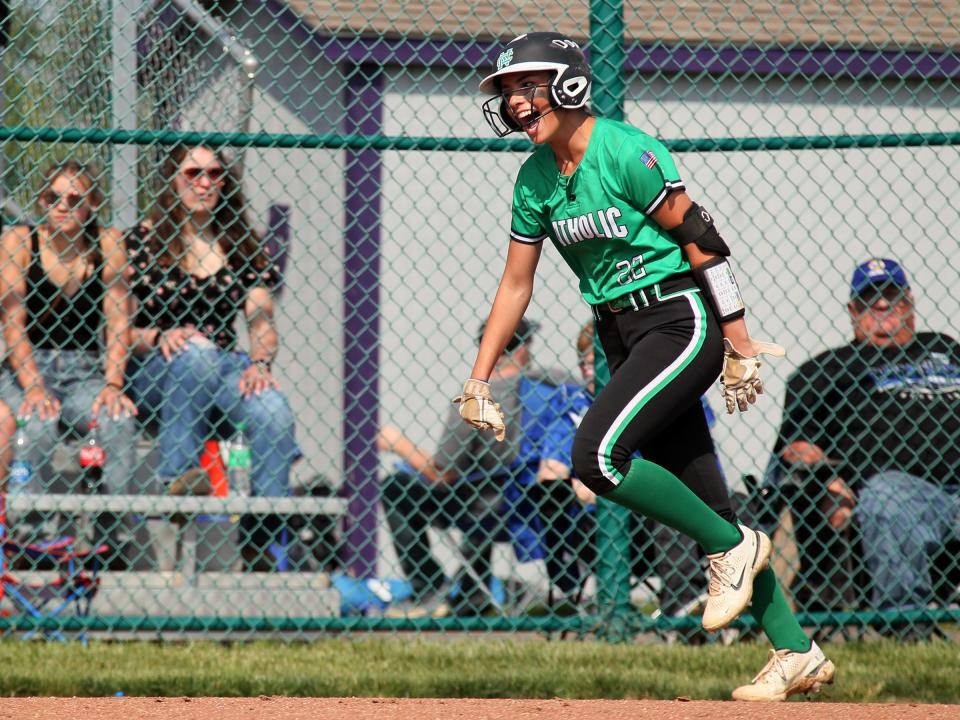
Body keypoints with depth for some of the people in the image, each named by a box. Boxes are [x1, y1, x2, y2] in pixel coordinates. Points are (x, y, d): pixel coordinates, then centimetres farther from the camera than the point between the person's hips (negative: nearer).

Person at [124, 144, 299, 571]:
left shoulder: (241, 245, 13)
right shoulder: (144, 241, 4)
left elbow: (261, 320, 4)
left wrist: (260, 363, -16)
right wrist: (158, 337, -21)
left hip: (223, 370, 2)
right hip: (155, 375, -2)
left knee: (273, 410, -30)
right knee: (196, 349, -38)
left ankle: (264, 545, -32)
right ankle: (178, 477, -36)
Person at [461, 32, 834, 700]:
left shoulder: (625, 151, -16)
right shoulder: (536, 177, 7)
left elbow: (701, 241, -14)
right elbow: (516, 285, 15)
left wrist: (740, 346, -14)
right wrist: (478, 381, 13)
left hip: (681, 320, -8)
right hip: (624, 338, 8)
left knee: (596, 455, -23)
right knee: (702, 504, 5)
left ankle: (736, 547, -5)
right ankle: (797, 653, 10)